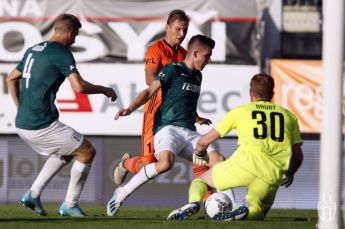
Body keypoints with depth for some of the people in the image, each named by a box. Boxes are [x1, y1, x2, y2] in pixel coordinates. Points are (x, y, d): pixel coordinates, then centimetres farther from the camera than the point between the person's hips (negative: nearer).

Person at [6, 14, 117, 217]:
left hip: (22, 124, 9)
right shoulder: (61, 53, -10)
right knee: (87, 152, 5)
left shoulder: (33, 50, 15)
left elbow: (11, 78, 25)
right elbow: (79, 86, -20)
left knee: (66, 153, 28)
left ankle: (33, 194, 17)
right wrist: (105, 90, -3)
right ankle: (70, 205, 7)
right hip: (43, 125, -9)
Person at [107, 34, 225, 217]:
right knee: (165, 163, -34)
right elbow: (150, 91, -7)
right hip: (168, 128, -8)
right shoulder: (174, 69, -1)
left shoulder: (197, 76, 22)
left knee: (219, 161, -10)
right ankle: (122, 193, -20)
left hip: (189, 133, 8)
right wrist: (130, 109, -21)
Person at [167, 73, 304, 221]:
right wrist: (290, 174, 40)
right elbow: (298, 156, 20)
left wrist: (199, 153, 45)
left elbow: (204, 141, 23)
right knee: (258, 213, 24)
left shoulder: (240, 111, 19)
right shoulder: (289, 116, 23)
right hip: (274, 174, 2)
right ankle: (245, 212, -14)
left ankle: (193, 202, -15)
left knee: (201, 180, 20)